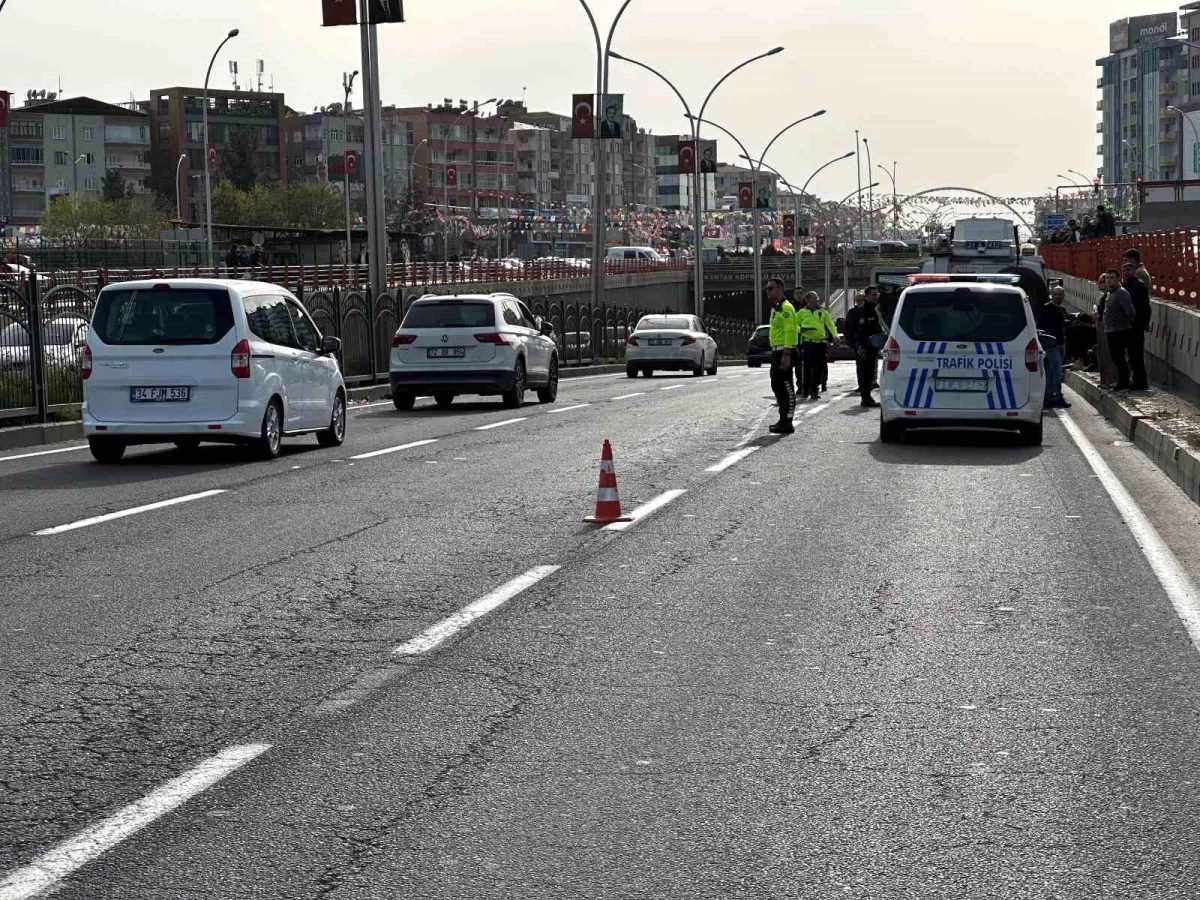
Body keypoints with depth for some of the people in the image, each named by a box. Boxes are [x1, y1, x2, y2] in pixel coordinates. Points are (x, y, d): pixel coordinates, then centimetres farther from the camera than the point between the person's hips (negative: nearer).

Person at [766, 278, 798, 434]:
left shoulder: (786, 308, -13)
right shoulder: (775, 308, 19)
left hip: (784, 352, -11)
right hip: (776, 352, 11)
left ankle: (788, 423, -6)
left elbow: (790, 332, -21)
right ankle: (783, 420, 23)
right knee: (776, 385, 15)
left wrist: (786, 355, -26)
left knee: (786, 387, -7)